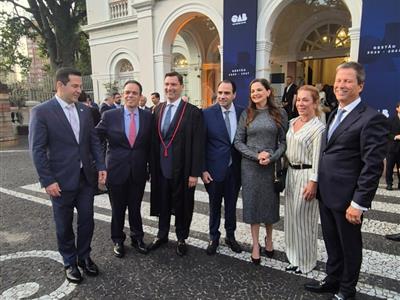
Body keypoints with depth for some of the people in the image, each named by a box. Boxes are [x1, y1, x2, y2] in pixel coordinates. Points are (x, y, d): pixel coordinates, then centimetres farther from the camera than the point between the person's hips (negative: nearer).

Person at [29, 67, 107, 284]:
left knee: (87, 220, 13)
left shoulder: (85, 110, 5)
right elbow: (37, 150, -11)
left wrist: (100, 166, 0)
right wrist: (47, 181, -14)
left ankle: (84, 256, 34)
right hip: (61, 180, -4)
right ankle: (70, 262, 32)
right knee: (64, 225, 12)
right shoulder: (41, 112, -10)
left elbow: (94, 141, 8)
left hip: (86, 177, 4)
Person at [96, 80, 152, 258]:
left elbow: (150, 144, 5)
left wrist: (150, 166, 3)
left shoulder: (148, 116, 0)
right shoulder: (110, 116, -5)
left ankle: (137, 238, 36)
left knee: (135, 208, 15)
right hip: (116, 170, -1)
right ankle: (118, 241, 35)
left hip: (138, 172, 1)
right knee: (118, 209, 14)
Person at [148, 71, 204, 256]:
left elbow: (198, 145, -11)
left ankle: (181, 238, 33)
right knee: (162, 203, 18)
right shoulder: (158, 110, 6)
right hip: (161, 168, 4)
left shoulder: (193, 112, -10)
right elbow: (154, 140, 8)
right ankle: (162, 235, 39)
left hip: (182, 170, -4)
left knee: (182, 205, 12)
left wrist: (194, 173, -13)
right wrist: (152, 166, 5)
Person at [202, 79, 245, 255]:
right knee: (215, 205, 13)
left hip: (235, 168, 2)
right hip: (214, 169, -2)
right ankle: (214, 237, 33)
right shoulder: (207, 113, -8)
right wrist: (203, 169, -9)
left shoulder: (242, 113, -1)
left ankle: (230, 236, 36)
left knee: (231, 204, 16)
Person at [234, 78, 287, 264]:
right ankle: (255, 244, 21)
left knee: (270, 202, 12)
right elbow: (238, 142, -1)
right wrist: (256, 155, -14)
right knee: (252, 203, 6)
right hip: (250, 166, 0)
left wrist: (272, 157, -16)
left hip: (272, 165, 0)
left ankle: (269, 239, 35)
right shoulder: (246, 114, 2)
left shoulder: (279, 114, 1)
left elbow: (284, 141, 0)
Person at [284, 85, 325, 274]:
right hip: (291, 173, 7)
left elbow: (317, 158, -16)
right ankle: (295, 255, 34)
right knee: (291, 215, 16)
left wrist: (313, 183, -18)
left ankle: (306, 261, 23)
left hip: (306, 175, -7)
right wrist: (284, 172, 14)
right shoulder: (292, 122, 9)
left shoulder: (318, 127, -13)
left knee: (304, 218, 4)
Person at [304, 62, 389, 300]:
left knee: (349, 246, 14)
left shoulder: (371, 118, -15)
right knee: (332, 243, 21)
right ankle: (332, 281, 40)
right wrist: (319, 186, 12)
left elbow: (373, 166, -19)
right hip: (327, 194, 7)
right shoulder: (335, 115, 11)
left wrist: (359, 203, -19)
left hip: (347, 198, -7)